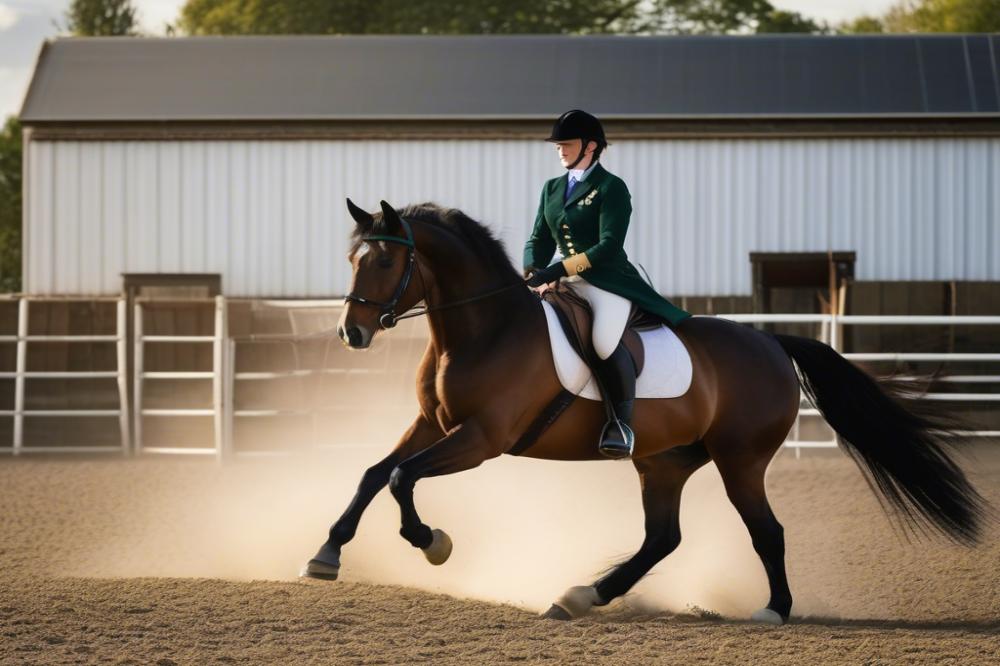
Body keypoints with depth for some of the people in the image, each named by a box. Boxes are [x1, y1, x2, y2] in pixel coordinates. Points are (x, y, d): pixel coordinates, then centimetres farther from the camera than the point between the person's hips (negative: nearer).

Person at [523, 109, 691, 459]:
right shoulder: (552, 188, 16)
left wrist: (557, 270, -23)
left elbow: (609, 246, -15)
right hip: (565, 282, 8)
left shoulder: (611, 187, -5)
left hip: (607, 281, -8)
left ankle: (622, 423, -22)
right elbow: (539, 240, 14)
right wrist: (532, 272, -10)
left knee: (605, 340, -33)